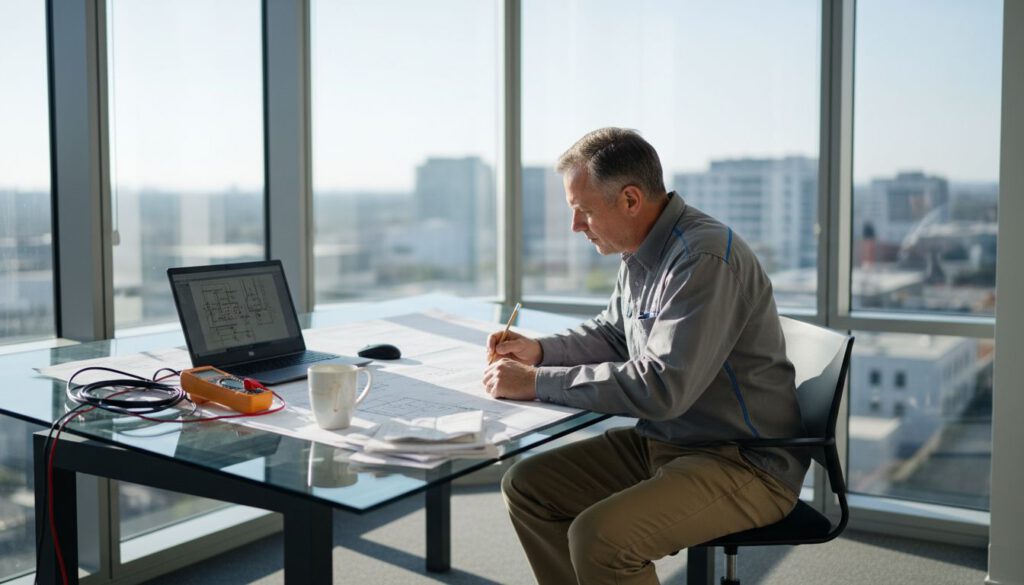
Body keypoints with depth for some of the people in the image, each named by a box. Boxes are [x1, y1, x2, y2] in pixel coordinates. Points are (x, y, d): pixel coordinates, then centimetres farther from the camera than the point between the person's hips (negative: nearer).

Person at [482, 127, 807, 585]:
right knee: (526, 486, 6)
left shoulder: (704, 259, -23)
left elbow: (660, 387, -30)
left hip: (745, 464, -9)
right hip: (661, 443, 9)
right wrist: (540, 351, 5)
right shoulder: (641, 255, 6)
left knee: (598, 536, -29)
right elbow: (611, 333, 23)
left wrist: (536, 384, -24)